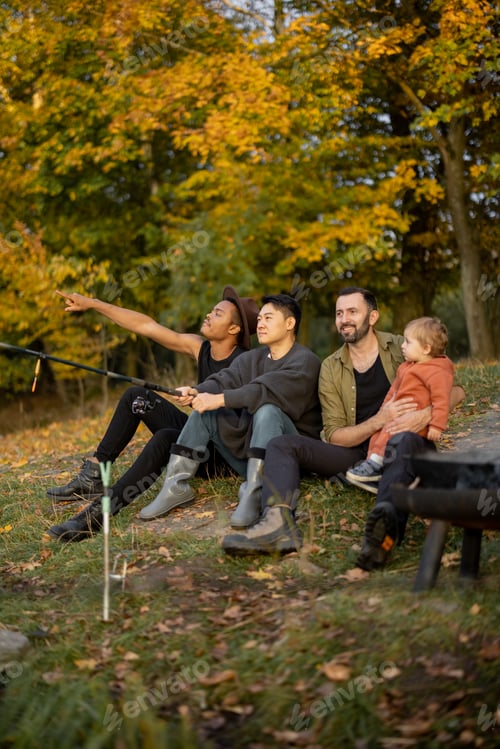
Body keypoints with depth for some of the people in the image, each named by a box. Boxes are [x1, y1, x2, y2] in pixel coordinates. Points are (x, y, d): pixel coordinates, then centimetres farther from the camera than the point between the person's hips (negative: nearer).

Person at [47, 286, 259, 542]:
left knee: (166, 437, -36)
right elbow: (147, 326, 2)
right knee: (137, 396, -1)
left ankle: (99, 512, -40)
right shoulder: (199, 347, 3)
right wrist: (92, 304, 2)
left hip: (222, 452, -8)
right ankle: (92, 477, -6)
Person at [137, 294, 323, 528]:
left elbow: (266, 389, -26)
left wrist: (220, 399, -31)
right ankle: (176, 487, -9)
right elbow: (225, 380, -4)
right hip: (248, 451, 7)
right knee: (203, 411, -4)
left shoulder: (305, 361, -10)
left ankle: (253, 494, -34)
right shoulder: (251, 358, 13)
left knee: (267, 409, -33)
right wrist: (197, 392, -23)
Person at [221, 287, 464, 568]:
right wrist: (379, 420, -17)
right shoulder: (331, 368, 8)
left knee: (404, 440, -38)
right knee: (282, 445, -13)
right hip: (357, 454, 4)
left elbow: (455, 389, -1)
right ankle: (278, 522, -42)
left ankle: (385, 524, -64)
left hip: (400, 450, -3)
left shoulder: (402, 349, 2)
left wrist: (425, 416, -23)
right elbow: (334, 435, 1)